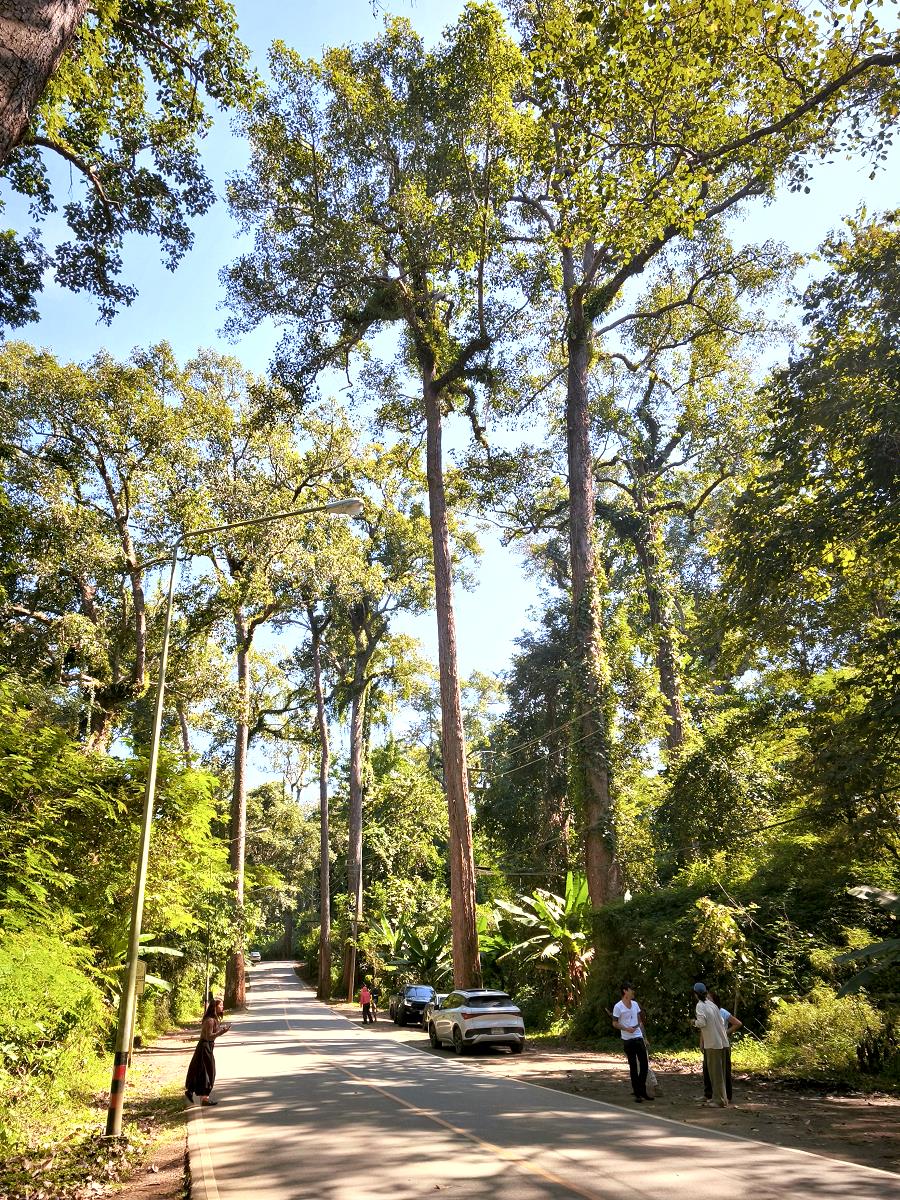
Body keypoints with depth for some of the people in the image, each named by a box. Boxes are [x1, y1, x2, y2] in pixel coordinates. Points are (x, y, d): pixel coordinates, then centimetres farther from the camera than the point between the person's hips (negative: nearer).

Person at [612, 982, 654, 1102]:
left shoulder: (635, 1004, 9)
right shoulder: (618, 1007, -10)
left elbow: (640, 1021, 16)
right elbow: (614, 1023, -6)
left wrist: (644, 1037, 14)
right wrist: (626, 1028, -21)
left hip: (639, 1038, 5)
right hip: (627, 1040, -5)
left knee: (644, 1064, 6)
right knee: (633, 1066, 1)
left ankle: (642, 1091, 20)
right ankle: (637, 1094, 10)